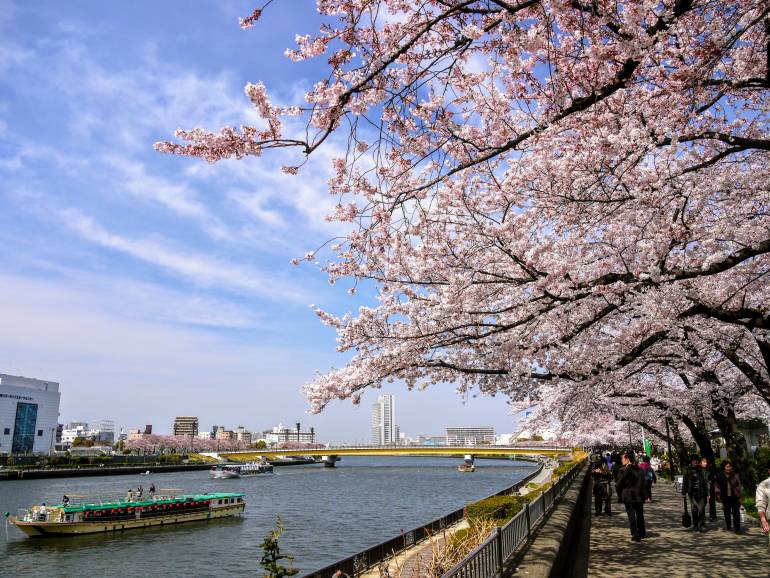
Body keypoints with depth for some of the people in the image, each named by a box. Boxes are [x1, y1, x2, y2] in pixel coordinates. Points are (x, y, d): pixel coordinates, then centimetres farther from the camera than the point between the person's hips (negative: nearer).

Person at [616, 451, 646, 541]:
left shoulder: (623, 471, -15)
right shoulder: (639, 469, 3)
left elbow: (619, 485, -10)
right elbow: (643, 483, 8)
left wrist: (620, 496, 3)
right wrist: (640, 492, 16)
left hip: (628, 496, -6)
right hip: (639, 496, 6)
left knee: (631, 515, 1)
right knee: (640, 514, 17)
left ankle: (635, 535, -1)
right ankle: (642, 533, 29)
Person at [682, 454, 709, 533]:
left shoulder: (702, 471, 2)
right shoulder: (688, 471, 4)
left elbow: (706, 482, 3)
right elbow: (685, 482, 8)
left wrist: (707, 493, -1)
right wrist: (684, 492, 5)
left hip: (701, 493, -1)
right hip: (692, 493, 1)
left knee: (701, 510, -5)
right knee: (694, 510, 7)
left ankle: (702, 525, 2)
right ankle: (695, 526, 17)